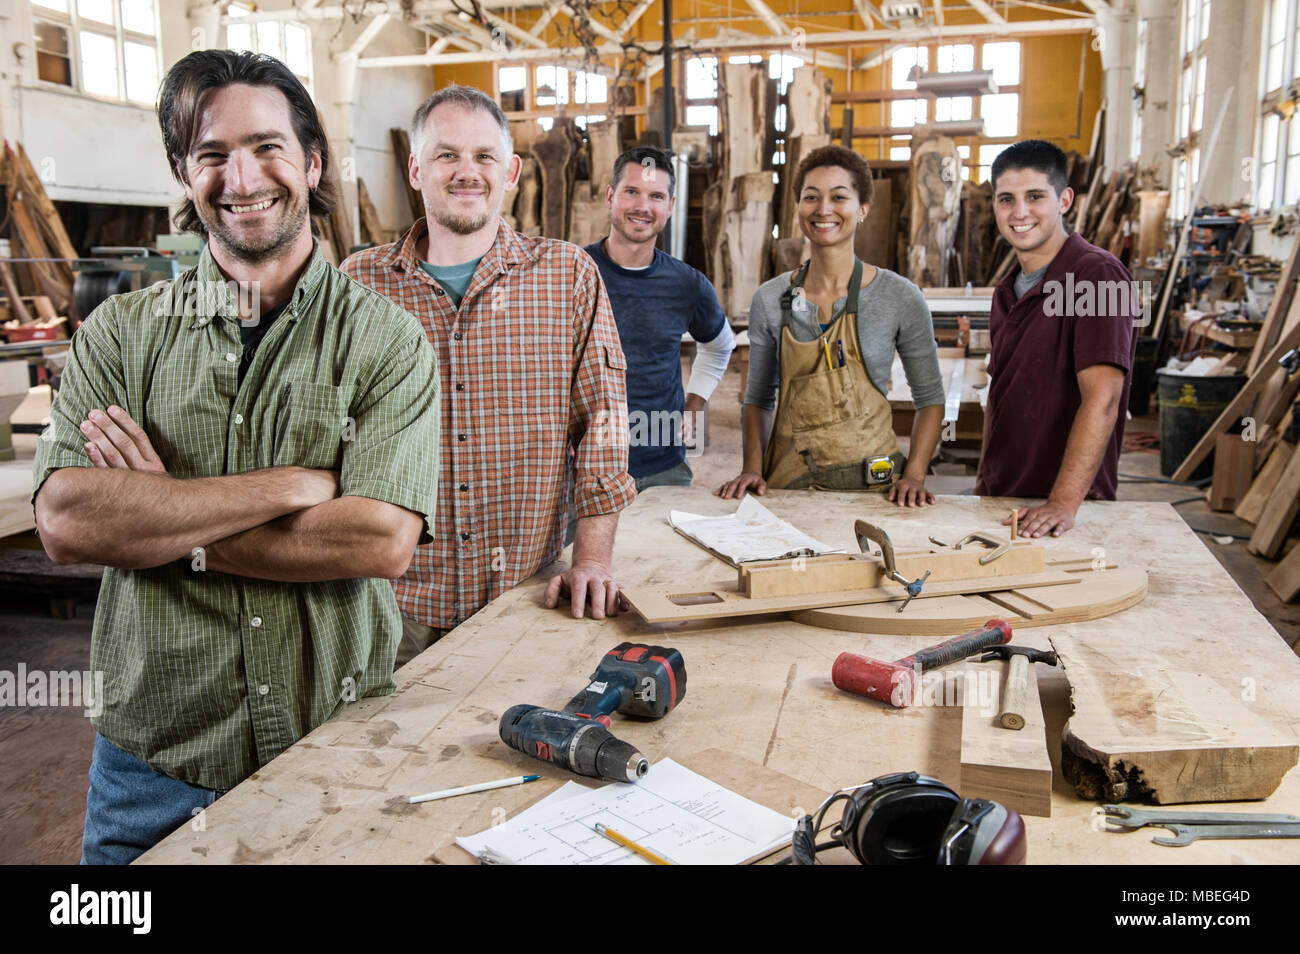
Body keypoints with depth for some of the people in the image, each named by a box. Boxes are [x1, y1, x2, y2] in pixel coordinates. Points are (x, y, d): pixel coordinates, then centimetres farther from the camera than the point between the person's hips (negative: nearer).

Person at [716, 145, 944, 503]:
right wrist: (753, 468, -3)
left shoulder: (900, 298, -5)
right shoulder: (769, 299, 1)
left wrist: (914, 474, -8)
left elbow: (929, 397, 4)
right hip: (787, 479, 2)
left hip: (870, 480, -1)